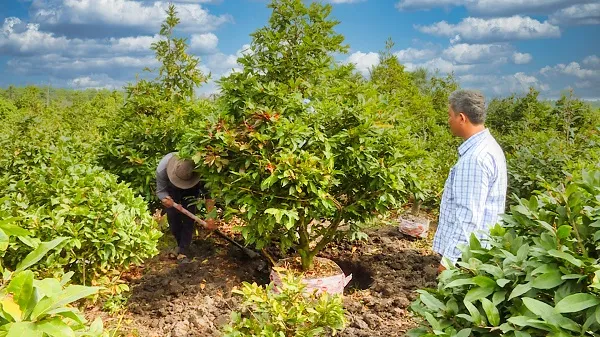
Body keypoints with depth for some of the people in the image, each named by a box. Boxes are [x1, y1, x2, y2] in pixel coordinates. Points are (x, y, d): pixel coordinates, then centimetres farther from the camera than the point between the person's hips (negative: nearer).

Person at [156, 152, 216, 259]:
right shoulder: (162, 168, -39)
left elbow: (208, 192, -35)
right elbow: (161, 190, -25)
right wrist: (165, 198, -49)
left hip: (191, 189, -1)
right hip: (171, 189, 2)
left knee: (188, 218, -13)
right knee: (172, 217, 0)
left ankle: (183, 251, -5)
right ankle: (180, 244, 25)